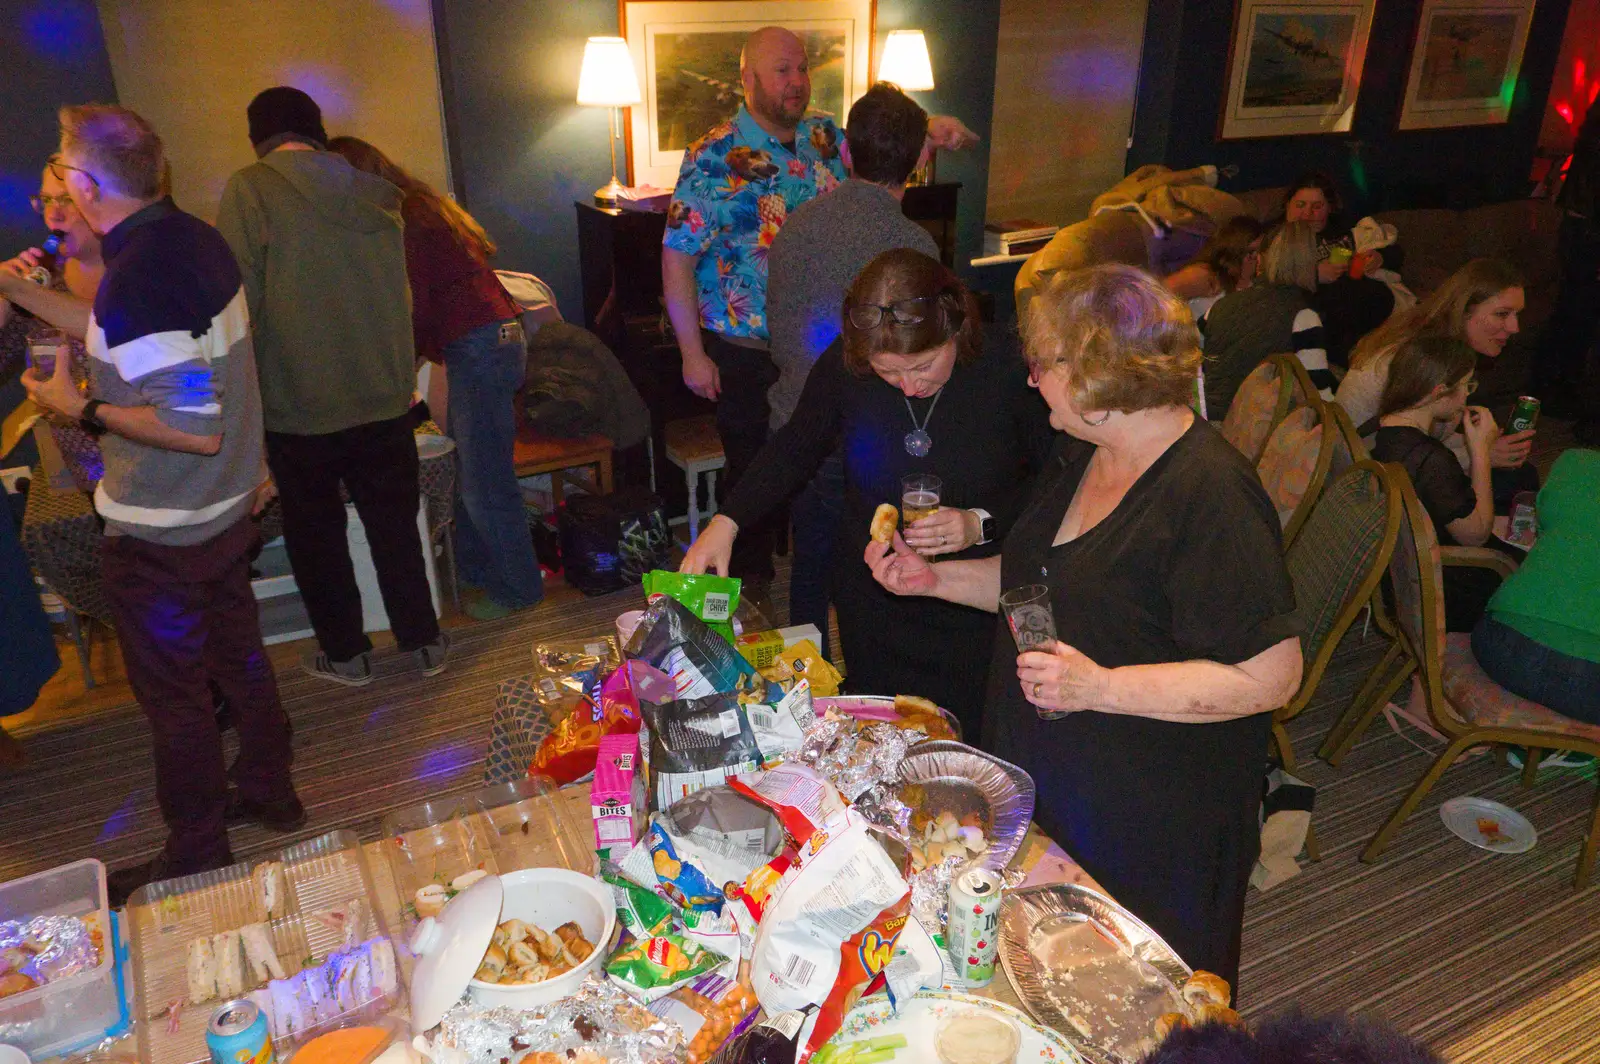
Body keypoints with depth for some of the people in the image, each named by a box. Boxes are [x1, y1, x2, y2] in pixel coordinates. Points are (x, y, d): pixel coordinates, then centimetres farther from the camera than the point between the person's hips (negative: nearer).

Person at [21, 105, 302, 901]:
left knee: (173, 693, 7)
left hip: (160, 532, -8)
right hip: (227, 506, 9)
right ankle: (268, 790, 40)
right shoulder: (196, 239, 1)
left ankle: (197, 857, 23)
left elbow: (193, 427, -29)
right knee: (237, 654, 22)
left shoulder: (136, 277, -26)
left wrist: (80, 408, -18)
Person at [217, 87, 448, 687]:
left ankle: (345, 654, 25)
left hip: (298, 406, -4)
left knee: (316, 535, 14)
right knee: (395, 525, 16)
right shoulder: (375, 194, 3)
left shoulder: (248, 191, -10)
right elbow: (400, 294, 9)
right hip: (384, 396, 4)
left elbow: (240, 300, -14)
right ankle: (423, 642, 24)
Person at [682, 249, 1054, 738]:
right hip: (871, 604, 3)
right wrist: (726, 523, -3)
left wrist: (981, 524, -22)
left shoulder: (1010, 367, -19)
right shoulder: (843, 364, -12)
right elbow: (796, 449, 6)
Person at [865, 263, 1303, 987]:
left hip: (1153, 821, -8)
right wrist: (934, 578, 5)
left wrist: (1100, 687, -30)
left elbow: (1271, 675, -26)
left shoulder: (1211, 493, -26)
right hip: (1047, 784, 8)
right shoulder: (1081, 456, 4)